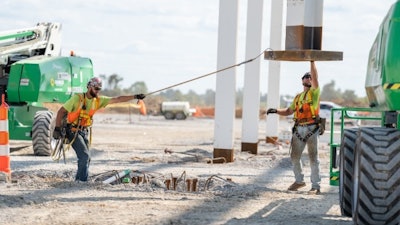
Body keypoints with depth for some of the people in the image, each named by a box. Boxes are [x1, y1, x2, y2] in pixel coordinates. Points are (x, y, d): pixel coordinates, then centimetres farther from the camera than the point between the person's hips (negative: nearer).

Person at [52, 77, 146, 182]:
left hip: (84, 131, 7)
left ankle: (78, 181, 19)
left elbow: (117, 99, -1)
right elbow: (61, 111, -12)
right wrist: (57, 129, -17)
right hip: (73, 131, -7)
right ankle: (82, 181, -8)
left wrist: (135, 97, -9)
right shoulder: (77, 98, -14)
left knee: (85, 158, 7)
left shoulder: (98, 100, 2)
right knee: (85, 156, -16)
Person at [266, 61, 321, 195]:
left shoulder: (314, 92, 4)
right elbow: (289, 111, 23)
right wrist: (276, 111, 7)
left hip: (311, 129, -6)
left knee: (313, 158, -4)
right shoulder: (298, 97, 21)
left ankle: (316, 186, 0)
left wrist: (312, 61, -16)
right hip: (298, 129, 6)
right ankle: (299, 180, 26)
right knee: (295, 156, 8)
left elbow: (315, 78, -11)